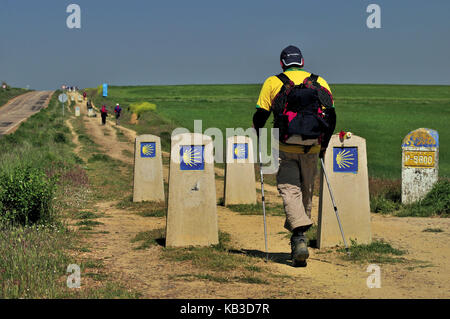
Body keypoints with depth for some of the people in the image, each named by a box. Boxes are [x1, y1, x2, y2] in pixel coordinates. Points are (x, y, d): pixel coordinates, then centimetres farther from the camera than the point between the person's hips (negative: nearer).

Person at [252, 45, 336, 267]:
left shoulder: (273, 82, 5)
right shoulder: (319, 82, 11)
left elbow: (260, 116, 0)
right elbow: (331, 116, 6)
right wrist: (324, 145, 17)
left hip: (286, 149, -2)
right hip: (312, 149, 2)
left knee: (290, 190, -5)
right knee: (306, 192, 16)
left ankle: (299, 237, -26)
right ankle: (298, 239, 24)